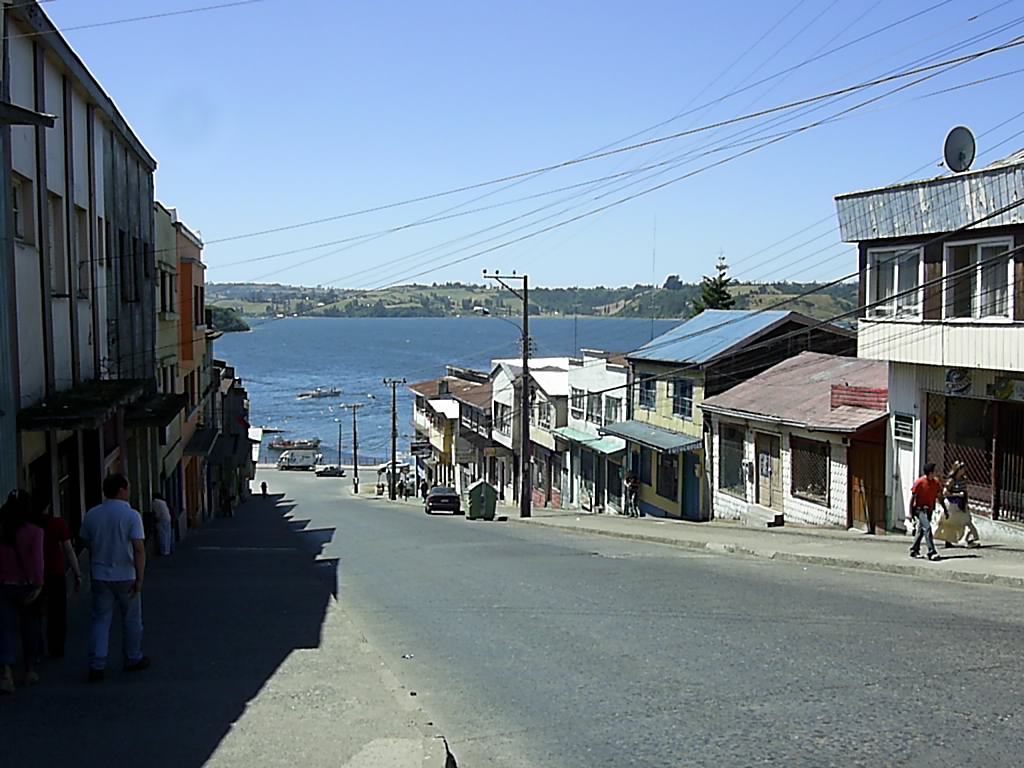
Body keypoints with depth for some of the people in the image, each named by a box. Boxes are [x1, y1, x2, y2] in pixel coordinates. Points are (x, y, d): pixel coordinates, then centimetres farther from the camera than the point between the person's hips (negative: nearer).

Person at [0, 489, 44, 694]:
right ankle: (29, 670, 28)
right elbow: (37, 559, -19)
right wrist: (38, 585, -21)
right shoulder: (34, 531, -10)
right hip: (26, 586, -1)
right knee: (30, 629, 15)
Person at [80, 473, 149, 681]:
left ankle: (96, 666, 1)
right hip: (125, 576, -3)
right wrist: (139, 578, -16)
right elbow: (139, 549, -18)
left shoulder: (91, 515, 1)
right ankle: (133, 659, 25)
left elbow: (87, 544, 11)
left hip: (100, 576, 3)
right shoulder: (131, 515, -13)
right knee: (131, 620, 13)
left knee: (100, 620, 8)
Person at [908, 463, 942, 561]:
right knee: (927, 528, -17)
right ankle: (932, 552, -19)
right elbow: (912, 497, -9)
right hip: (920, 509, -6)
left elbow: (936, 496, 12)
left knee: (921, 530, 12)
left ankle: (914, 550, 24)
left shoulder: (936, 482, 2)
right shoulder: (919, 482, -14)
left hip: (929, 510, 6)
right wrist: (911, 513, -11)